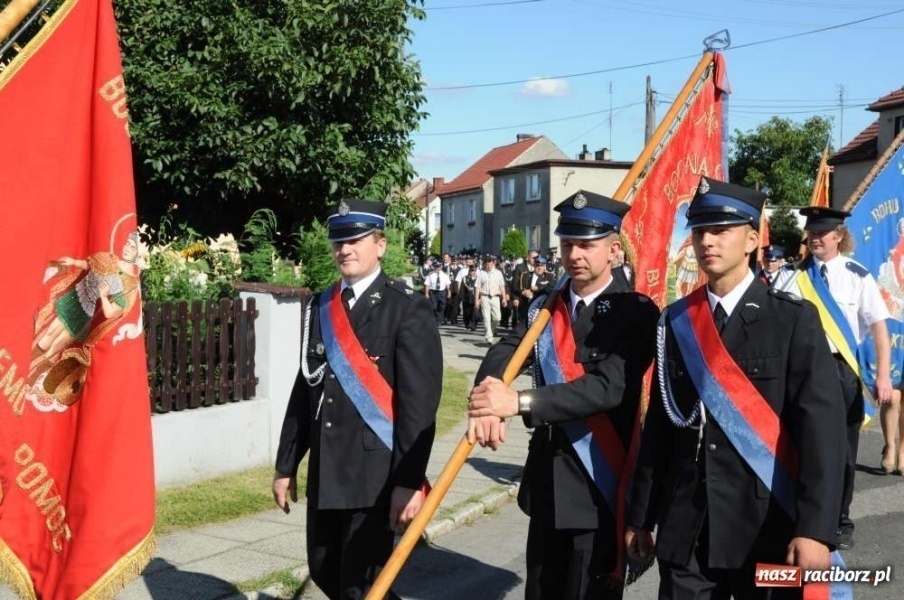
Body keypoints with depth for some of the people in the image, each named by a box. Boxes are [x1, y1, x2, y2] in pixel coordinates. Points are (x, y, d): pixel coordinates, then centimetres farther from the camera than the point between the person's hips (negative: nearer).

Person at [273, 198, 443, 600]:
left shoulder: (408, 310, -9)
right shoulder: (319, 307, 10)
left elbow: (420, 402, -14)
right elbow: (305, 390, 12)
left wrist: (409, 481, -18)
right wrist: (286, 466, 12)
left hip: (377, 473, -6)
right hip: (324, 473, 6)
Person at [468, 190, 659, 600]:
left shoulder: (635, 312, -11)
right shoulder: (545, 305, 7)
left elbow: (609, 386, -25)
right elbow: (503, 353, -8)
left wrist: (520, 402, -35)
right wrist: (486, 402, -30)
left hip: (598, 484, -6)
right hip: (547, 480, 6)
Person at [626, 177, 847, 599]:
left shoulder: (794, 320, -4)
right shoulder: (676, 322, 6)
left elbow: (821, 427, -11)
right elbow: (659, 424, 9)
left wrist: (815, 529, -20)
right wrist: (640, 517, 9)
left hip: (767, 528, -2)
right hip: (685, 532, 3)